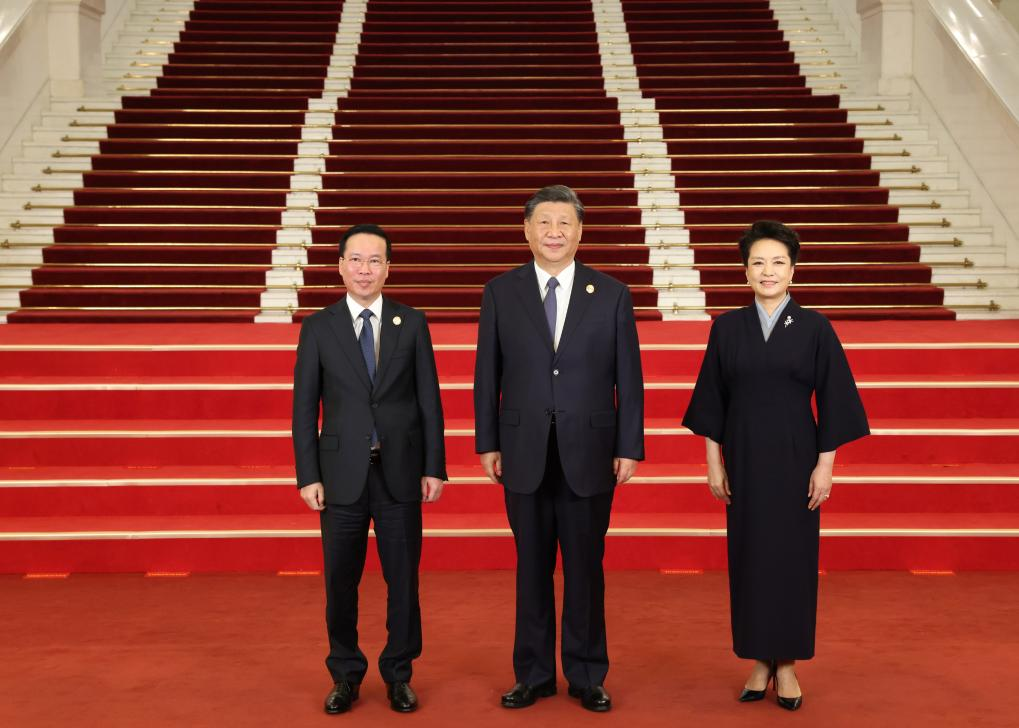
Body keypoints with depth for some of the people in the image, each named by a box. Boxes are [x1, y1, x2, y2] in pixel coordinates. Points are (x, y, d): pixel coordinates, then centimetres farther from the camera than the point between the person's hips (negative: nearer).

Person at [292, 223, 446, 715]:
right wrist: (308, 475, -4)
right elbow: (305, 407, 1)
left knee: (403, 579, 7)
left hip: (400, 472, 0)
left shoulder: (412, 323, 3)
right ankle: (345, 676, 25)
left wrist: (434, 467, -1)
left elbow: (428, 400, 3)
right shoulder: (318, 328, 2)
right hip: (343, 474, 0)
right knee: (340, 582, 8)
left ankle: (398, 675, 23)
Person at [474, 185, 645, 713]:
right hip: (524, 453, 1)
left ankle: (586, 676, 21)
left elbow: (628, 377, 1)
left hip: (589, 453, 0)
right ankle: (534, 674, 23)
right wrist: (487, 444, 1)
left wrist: (629, 448, -2)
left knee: (585, 568, 7)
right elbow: (488, 375, 4)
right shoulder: (500, 293, 3)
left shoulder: (612, 294, 1)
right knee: (532, 568, 10)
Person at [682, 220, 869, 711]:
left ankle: (787, 664, 17)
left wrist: (825, 466, -7)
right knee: (749, 556, 6)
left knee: (792, 555, 4)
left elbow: (833, 400, -3)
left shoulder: (815, 328, -3)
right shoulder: (727, 327, 2)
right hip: (743, 458, 2)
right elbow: (712, 400, 4)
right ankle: (759, 661, 19)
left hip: (795, 458, -1)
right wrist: (714, 464, 0)